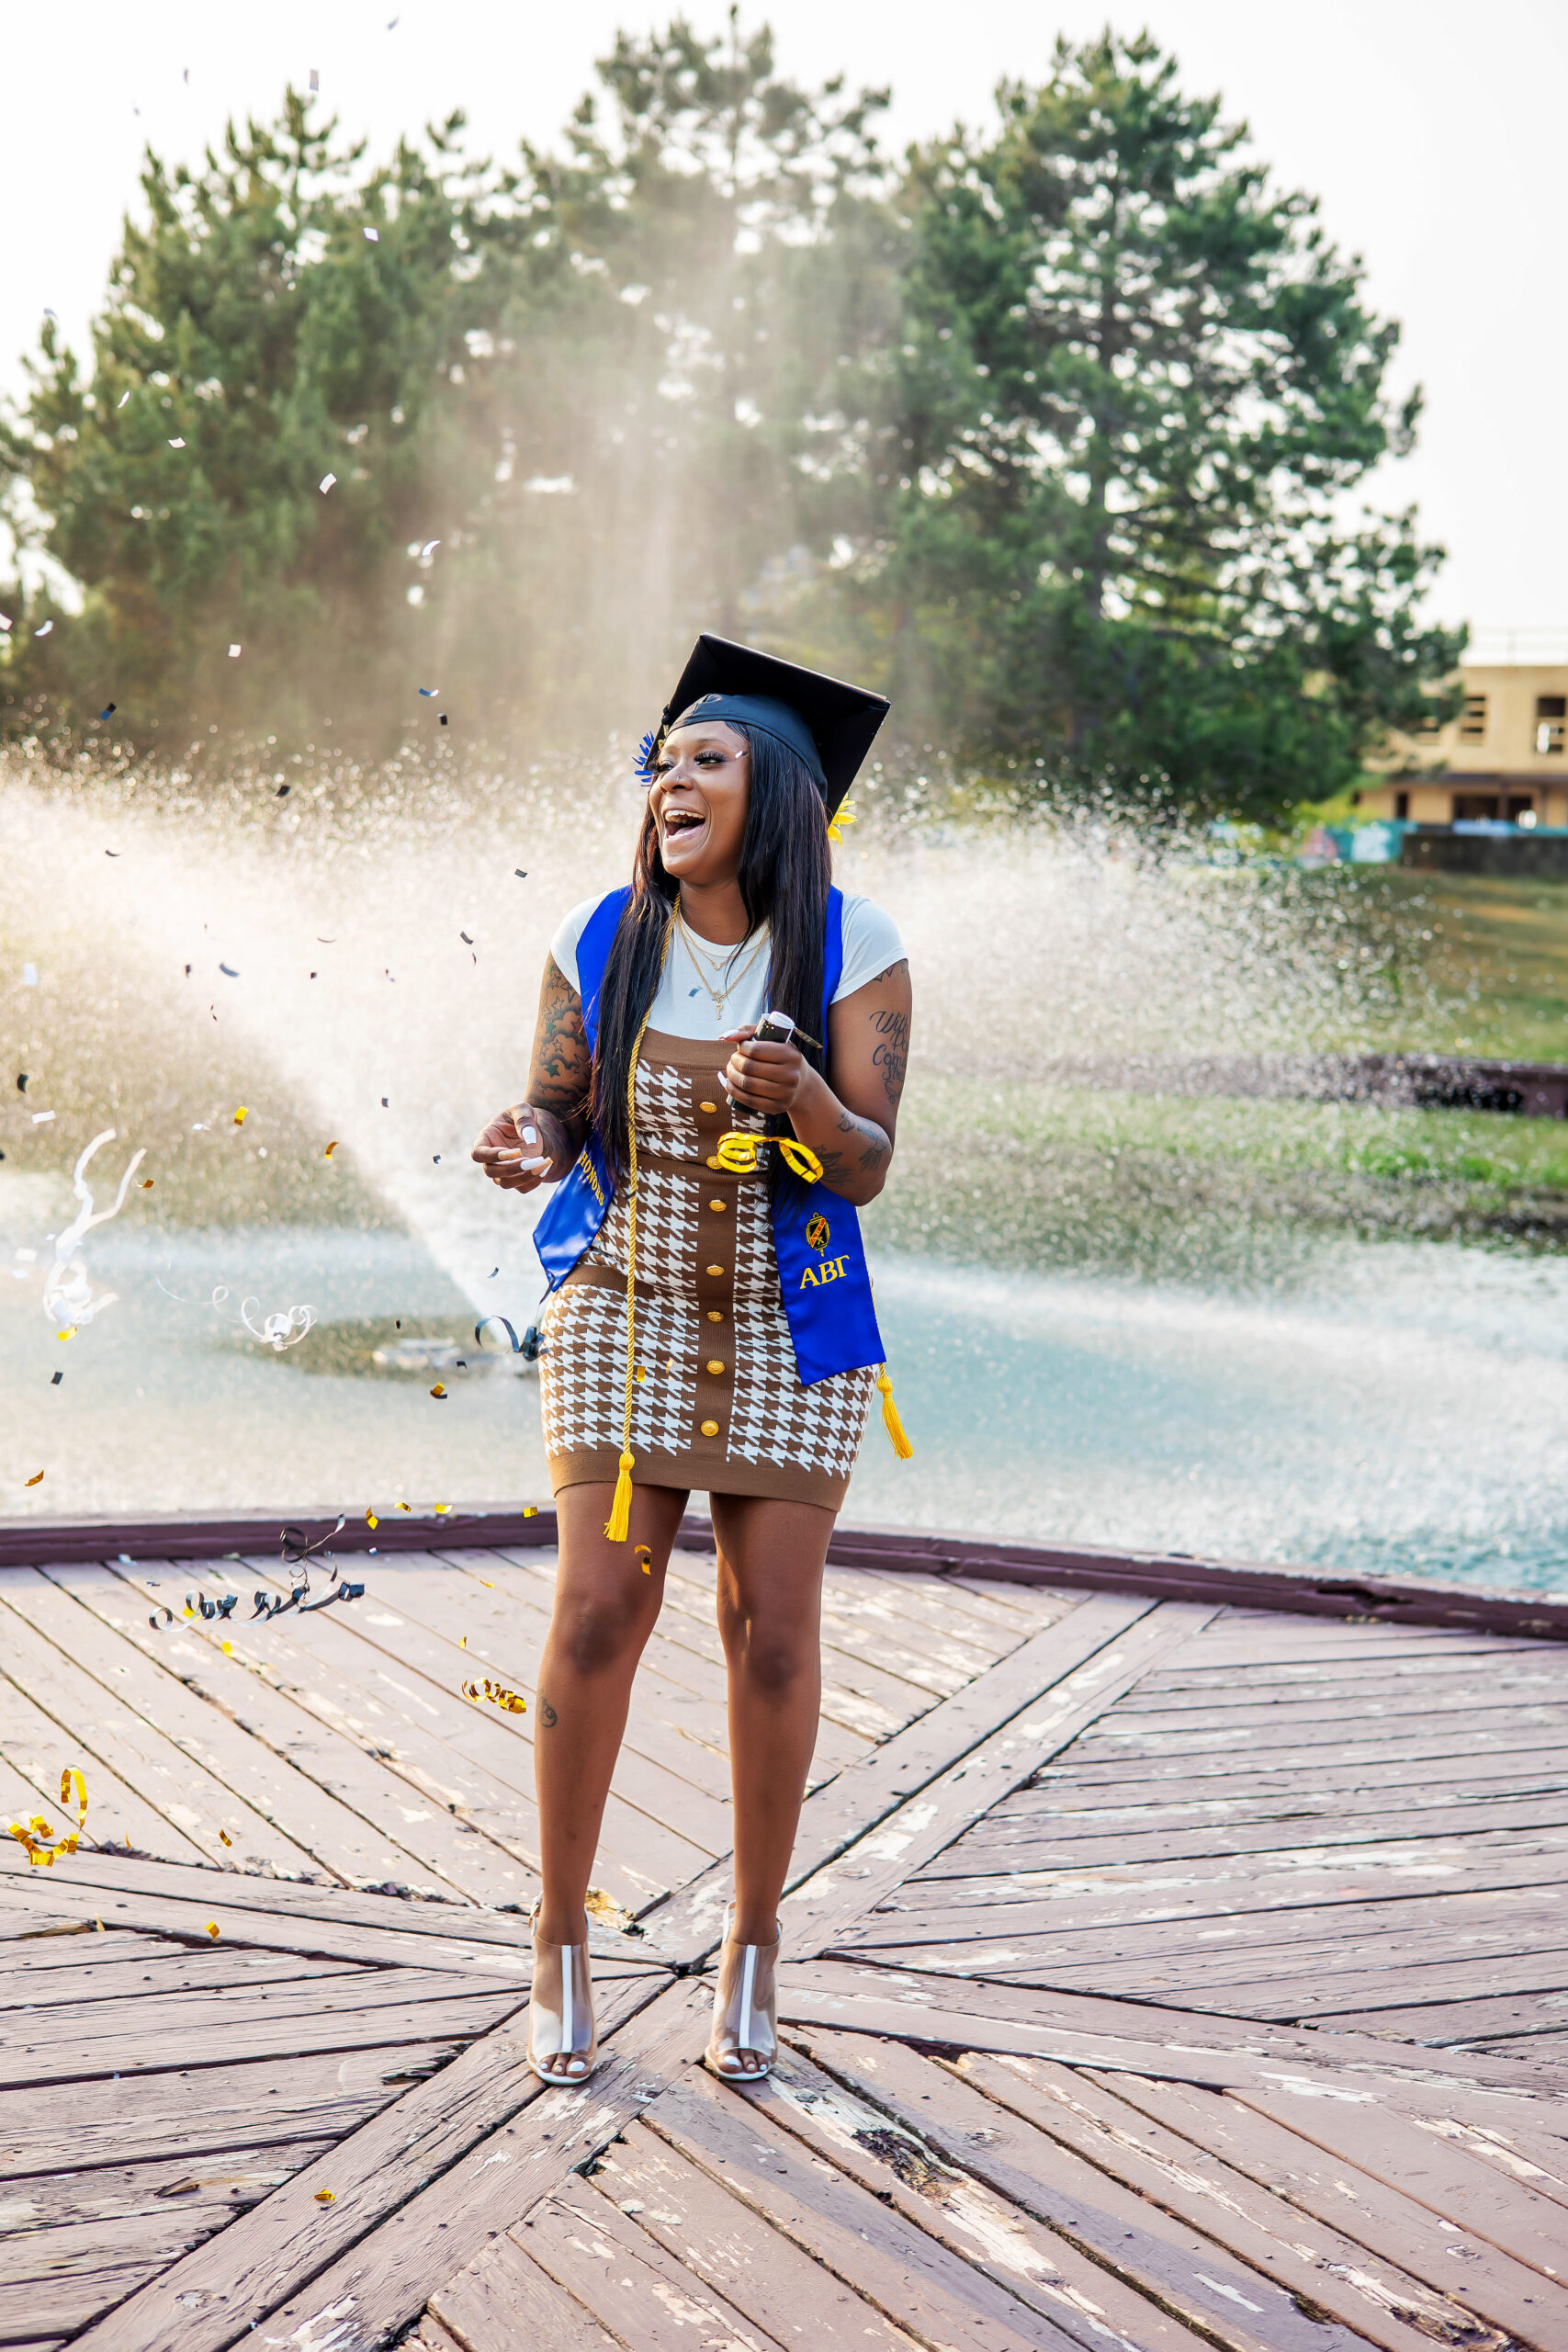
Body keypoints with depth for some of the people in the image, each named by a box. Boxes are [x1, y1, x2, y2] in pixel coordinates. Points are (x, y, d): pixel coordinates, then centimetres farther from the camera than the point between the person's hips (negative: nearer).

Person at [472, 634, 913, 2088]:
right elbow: (556, 1116, 2)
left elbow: (867, 1169, -12)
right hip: (627, 1303, 1)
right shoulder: (597, 945, -6)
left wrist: (805, 1098, -33)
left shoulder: (852, 950, -11)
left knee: (771, 1629, 1)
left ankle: (752, 1943, 19)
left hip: (788, 1320, 0)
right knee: (598, 1615, -4)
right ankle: (560, 1935, 14)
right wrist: (528, 1154, -21)